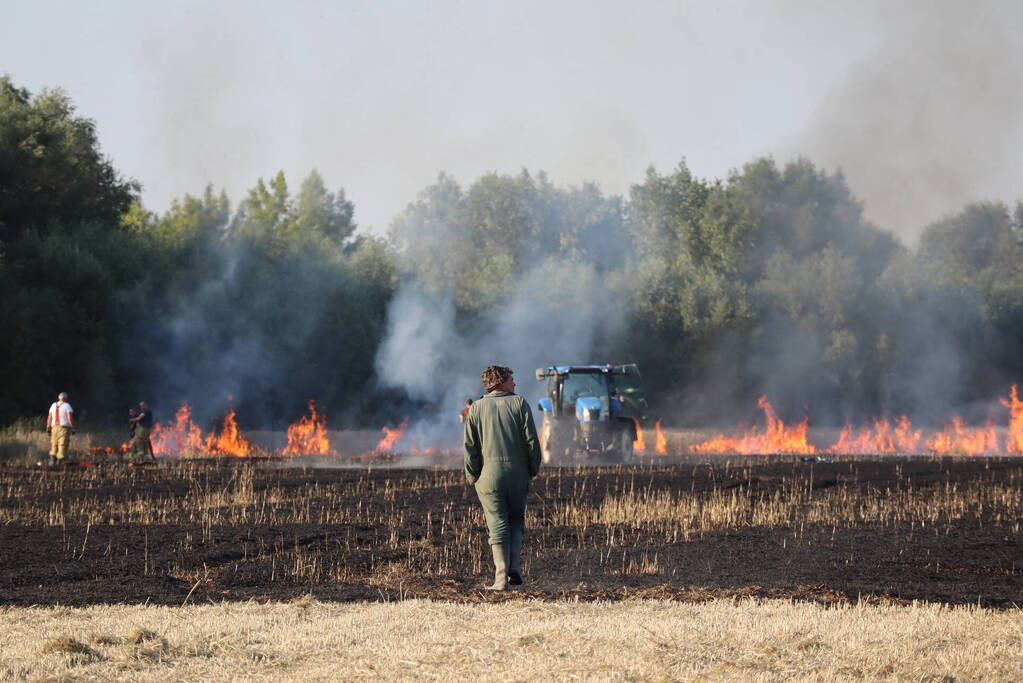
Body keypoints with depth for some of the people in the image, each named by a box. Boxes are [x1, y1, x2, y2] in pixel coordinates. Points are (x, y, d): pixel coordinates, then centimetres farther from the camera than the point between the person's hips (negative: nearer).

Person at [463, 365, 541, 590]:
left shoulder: (476, 408, 4)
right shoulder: (519, 404, 1)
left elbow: (470, 447, 1)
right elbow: (531, 440, -3)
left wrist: (473, 476, 7)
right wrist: (533, 469, 8)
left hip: (489, 475, 0)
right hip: (518, 475, 0)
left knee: (498, 525, 1)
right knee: (517, 520, 18)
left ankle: (501, 576, -6)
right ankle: (515, 565, 3)